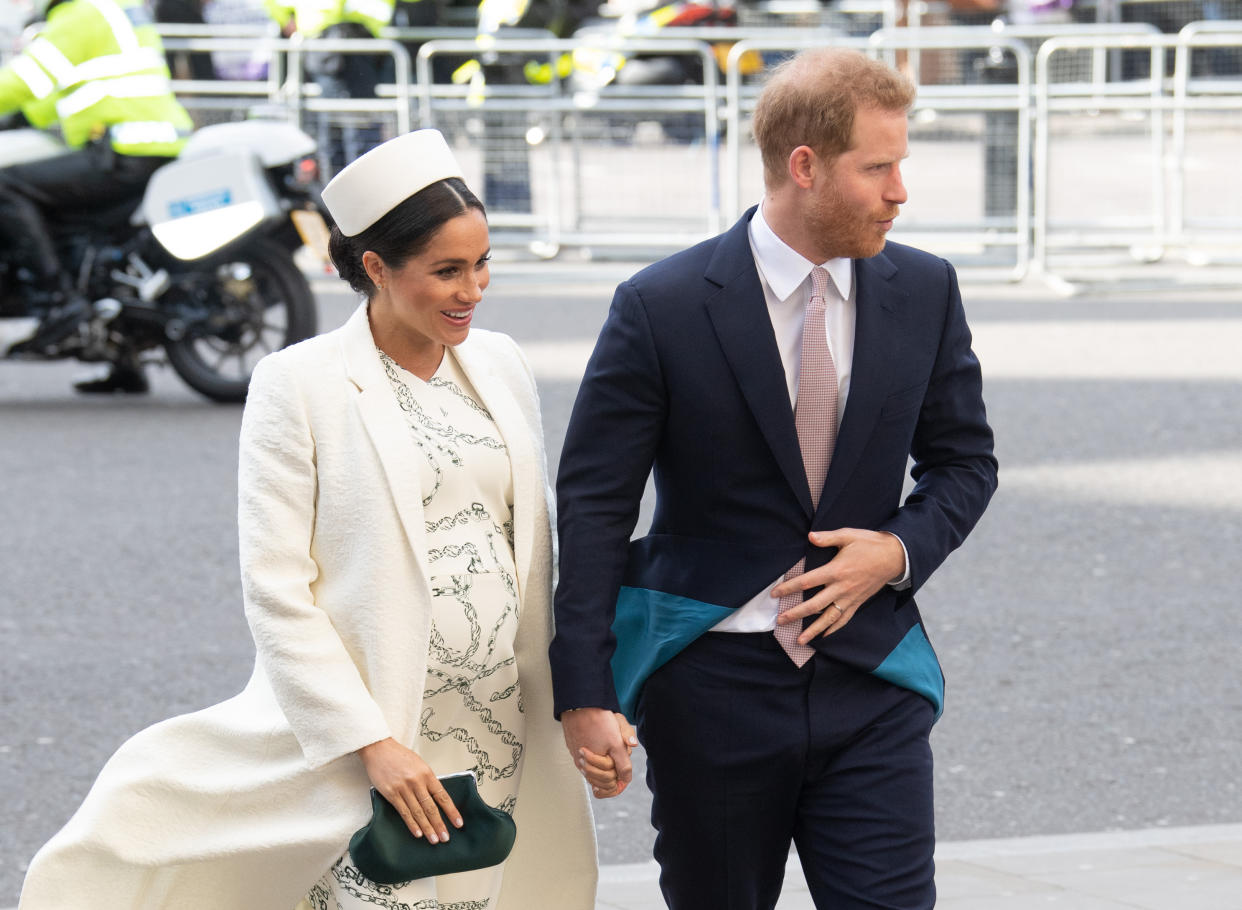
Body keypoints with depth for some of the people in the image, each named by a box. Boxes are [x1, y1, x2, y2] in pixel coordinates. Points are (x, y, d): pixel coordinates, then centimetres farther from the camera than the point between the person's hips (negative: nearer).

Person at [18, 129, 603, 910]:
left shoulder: (500, 364, 10)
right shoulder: (300, 385, -7)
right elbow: (276, 588, -10)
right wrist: (371, 742, -16)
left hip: (506, 739, 5)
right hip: (376, 725, -5)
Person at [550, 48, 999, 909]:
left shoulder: (924, 291, 3)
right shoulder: (663, 307, -9)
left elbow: (964, 459, 15)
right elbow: (593, 503, -7)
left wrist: (900, 550, -7)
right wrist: (585, 693, -13)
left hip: (870, 682, 2)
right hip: (712, 685, -2)